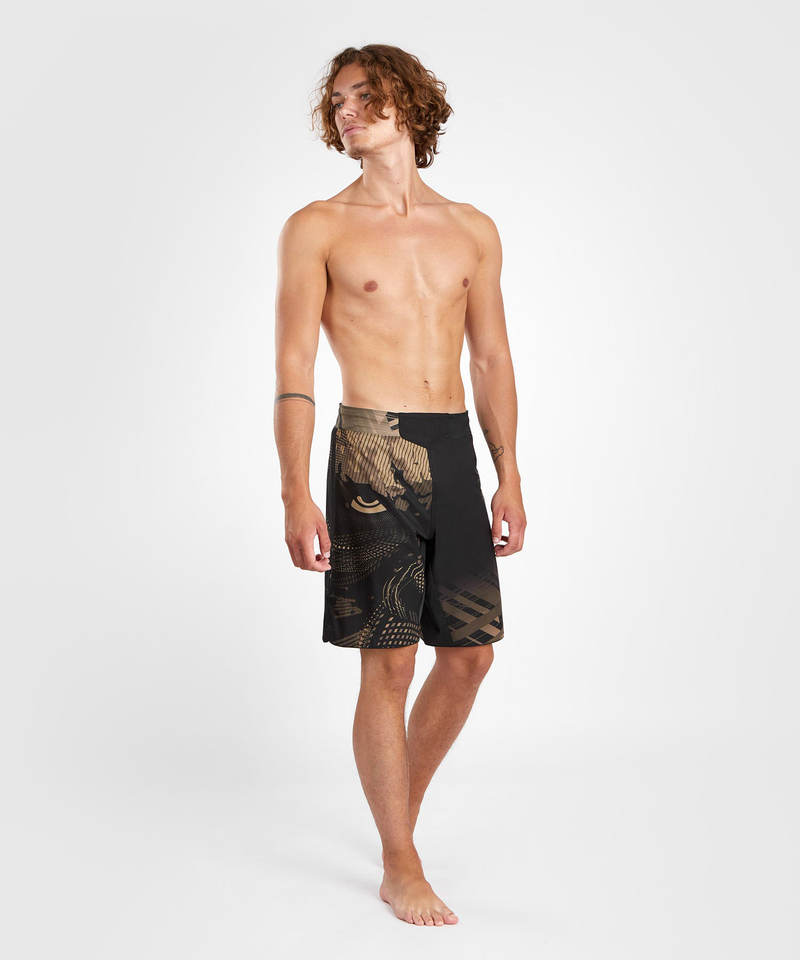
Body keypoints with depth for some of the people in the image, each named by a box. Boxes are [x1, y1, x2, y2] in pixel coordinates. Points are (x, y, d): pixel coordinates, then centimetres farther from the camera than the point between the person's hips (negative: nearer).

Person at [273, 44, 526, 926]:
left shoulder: (473, 232, 12)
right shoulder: (317, 229, 1)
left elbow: (491, 360, 14)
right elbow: (293, 371, -4)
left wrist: (509, 478, 9)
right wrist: (297, 496, -13)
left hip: (455, 454, 5)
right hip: (372, 453, -4)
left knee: (470, 652, 7)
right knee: (389, 662, -3)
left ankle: (400, 809, 30)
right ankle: (400, 868, 12)